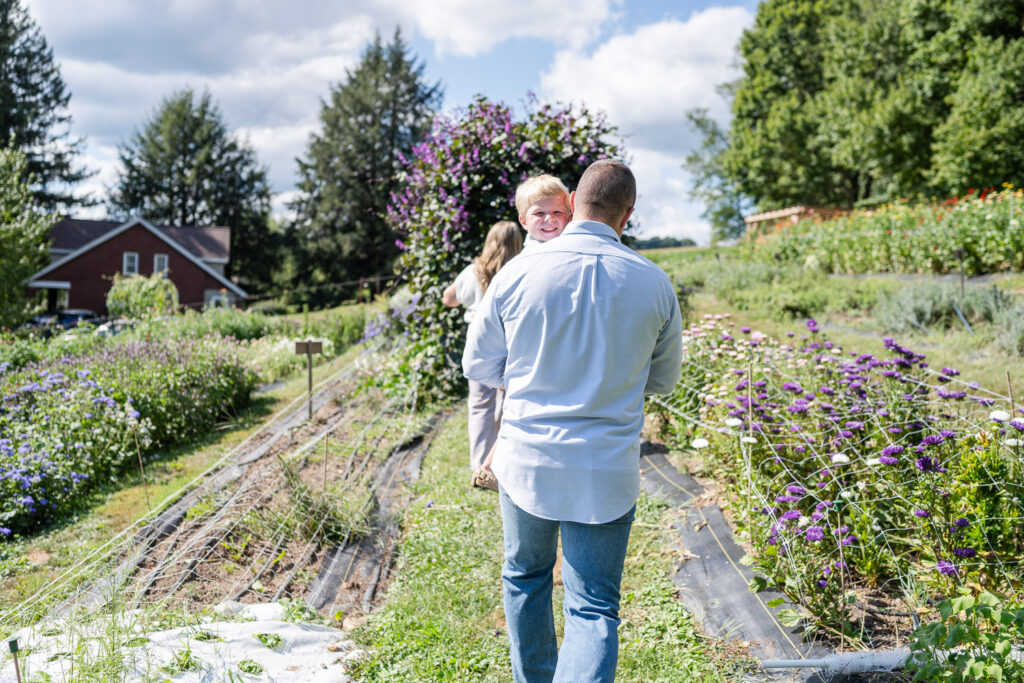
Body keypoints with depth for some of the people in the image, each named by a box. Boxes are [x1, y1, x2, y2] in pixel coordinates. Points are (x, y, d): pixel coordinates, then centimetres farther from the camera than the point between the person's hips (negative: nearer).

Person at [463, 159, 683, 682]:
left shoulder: (518, 271, -8)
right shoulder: (654, 284, -6)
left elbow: (478, 365, 2)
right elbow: (663, 380, 8)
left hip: (527, 462, 1)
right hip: (606, 474, -1)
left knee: (525, 580, 24)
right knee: (593, 609, 8)